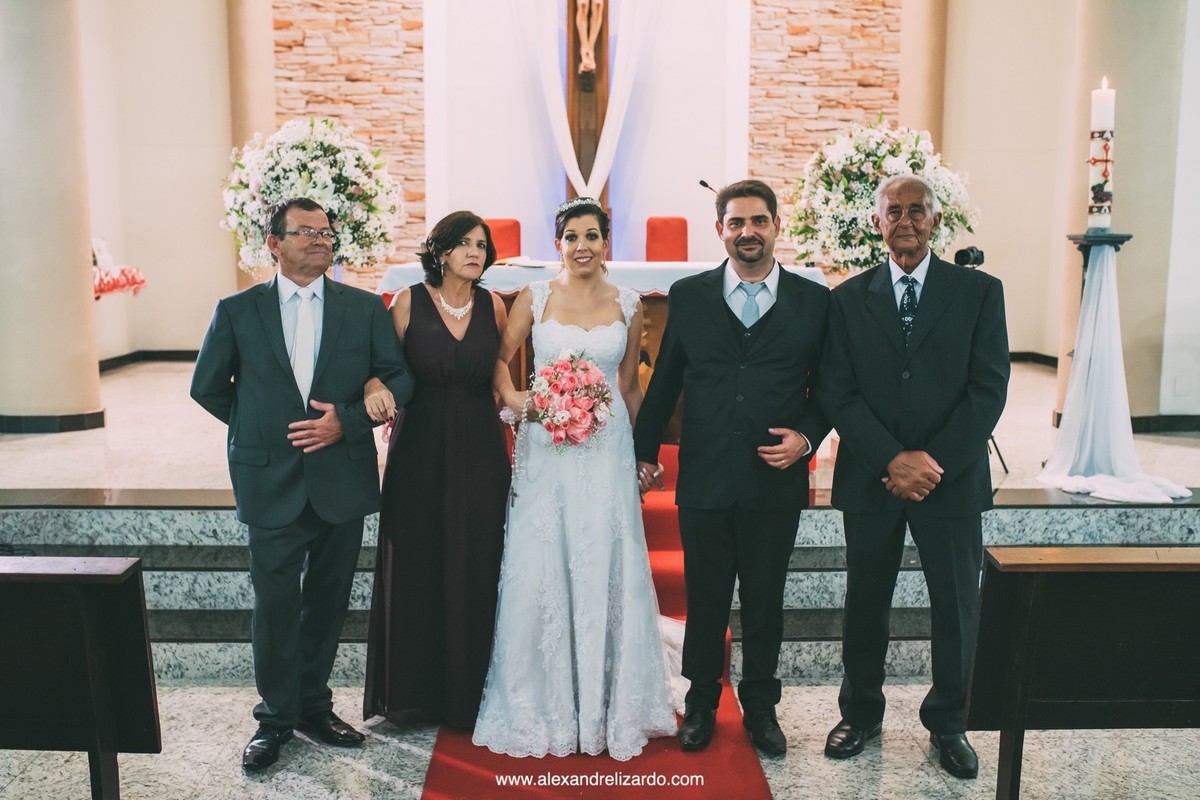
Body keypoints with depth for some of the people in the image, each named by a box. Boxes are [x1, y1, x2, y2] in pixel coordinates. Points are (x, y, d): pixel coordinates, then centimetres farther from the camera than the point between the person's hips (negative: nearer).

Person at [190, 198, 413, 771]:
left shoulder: (365, 308, 2)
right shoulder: (237, 310, 1)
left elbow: (398, 378, 1)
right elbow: (207, 386, 10)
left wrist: (347, 422, -12)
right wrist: (260, 427, 5)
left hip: (343, 480, 2)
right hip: (271, 482, -1)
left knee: (327, 601, 14)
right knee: (275, 605, 6)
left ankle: (314, 705, 31)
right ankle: (276, 717, 24)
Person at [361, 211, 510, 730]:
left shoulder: (493, 306, 3)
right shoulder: (409, 301, -2)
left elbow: (501, 381, 7)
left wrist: (510, 451, 1)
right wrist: (375, 387, -23)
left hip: (481, 455, 1)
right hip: (420, 453, -1)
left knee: (475, 574, 6)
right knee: (415, 571, 6)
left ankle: (468, 692, 23)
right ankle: (413, 690, 24)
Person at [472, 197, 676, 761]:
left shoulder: (628, 305, 6)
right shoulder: (534, 297, 4)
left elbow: (630, 385, 12)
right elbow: (500, 358, 8)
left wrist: (645, 452, 12)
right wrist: (512, 397, -12)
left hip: (607, 451, 1)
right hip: (545, 449, 0)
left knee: (605, 573, 4)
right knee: (540, 572, 2)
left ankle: (607, 706, 21)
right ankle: (541, 708, 19)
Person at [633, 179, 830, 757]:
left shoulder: (814, 301, 1)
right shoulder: (688, 296, 2)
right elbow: (664, 381, 7)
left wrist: (806, 437, -10)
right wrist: (645, 451, 8)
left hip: (777, 481, 0)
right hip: (703, 477, 0)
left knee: (765, 601, 14)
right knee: (705, 599, 12)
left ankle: (760, 707, 34)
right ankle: (701, 703, 33)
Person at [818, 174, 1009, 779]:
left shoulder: (979, 291, 1)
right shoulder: (848, 298, 4)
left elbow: (989, 387, -5)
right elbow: (837, 393, -4)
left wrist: (934, 461, -14)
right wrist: (893, 459, -15)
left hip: (952, 477, 0)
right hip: (870, 478, 1)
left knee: (957, 607, 9)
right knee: (865, 604, 12)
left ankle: (947, 722, 30)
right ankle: (861, 713, 31)